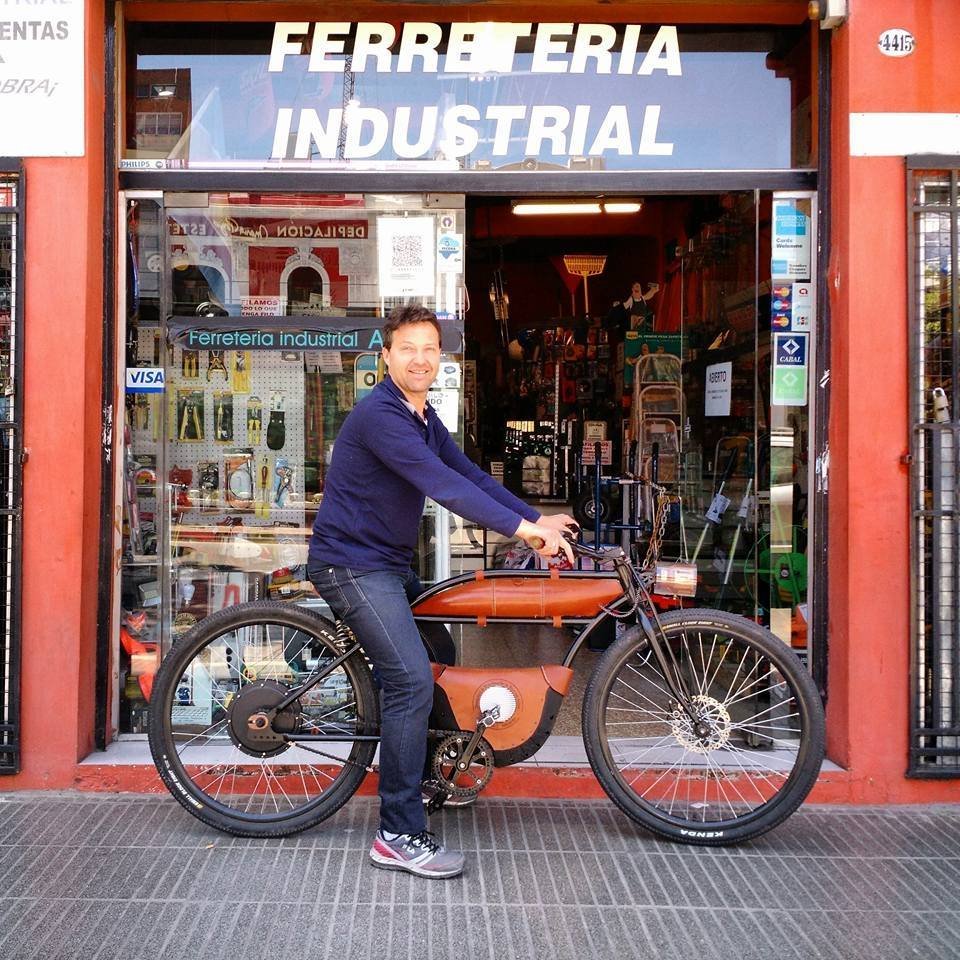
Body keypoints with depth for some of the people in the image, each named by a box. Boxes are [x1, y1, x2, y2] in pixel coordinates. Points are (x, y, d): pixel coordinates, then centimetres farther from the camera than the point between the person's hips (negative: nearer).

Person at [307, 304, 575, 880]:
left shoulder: (423, 416, 11)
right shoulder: (380, 415, -21)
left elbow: (469, 473, 6)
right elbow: (442, 484, -30)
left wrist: (537, 520, -3)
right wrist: (521, 529, -34)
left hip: (390, 563, 10)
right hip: (353, 564, -10)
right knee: (412, 681, -19)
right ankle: (400, 837, -12)